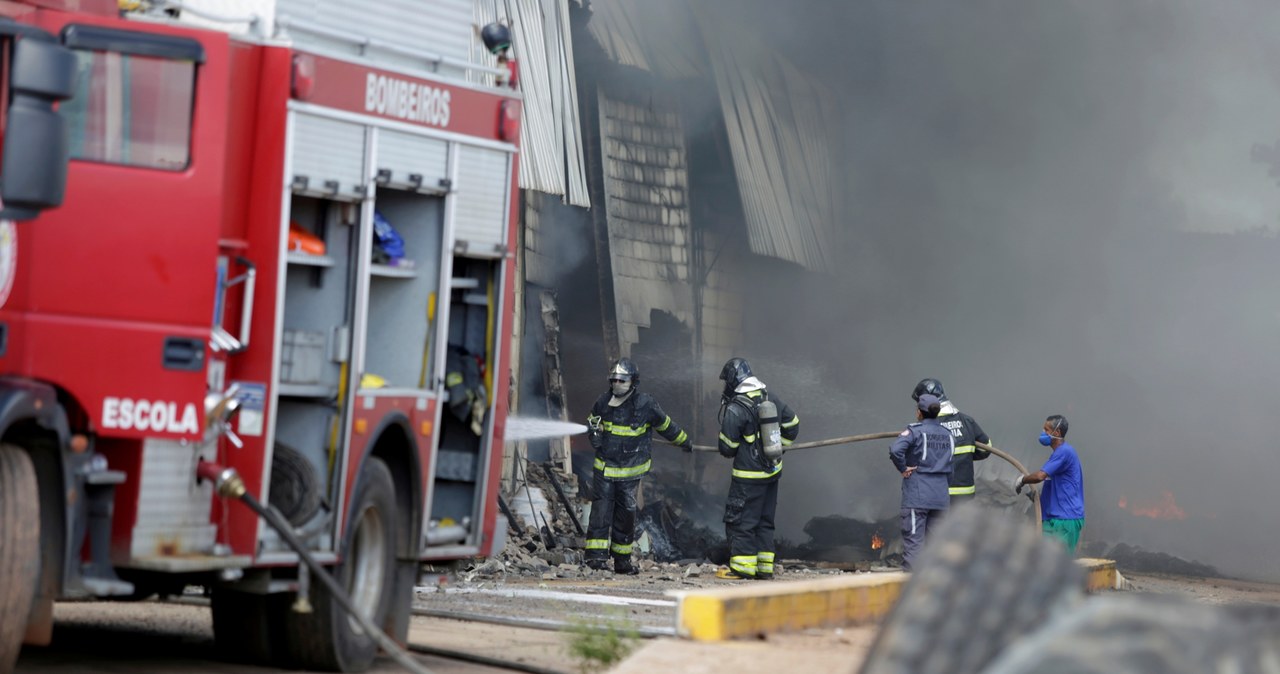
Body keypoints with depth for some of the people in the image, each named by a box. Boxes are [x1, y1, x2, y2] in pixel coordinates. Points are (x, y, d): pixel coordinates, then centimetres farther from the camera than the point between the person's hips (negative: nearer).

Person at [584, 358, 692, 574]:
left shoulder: (645, 404, -8)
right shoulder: (603, 402, -1)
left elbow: (665, 425, 9)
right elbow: (592, 422, 21)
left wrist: (684, 441, 21)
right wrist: (594, 432, 0)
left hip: (631, 471, -1)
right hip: (605, 467, 1)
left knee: (626, 515, 6)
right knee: (601, 509, -10)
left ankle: (622, 559, 17)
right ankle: (596, 554, -14)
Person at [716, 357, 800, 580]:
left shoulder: (735, 409, -19)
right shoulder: (771, 398, 3)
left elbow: (727, 447, -13)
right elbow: (792, 424, 13)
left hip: (749, 474, -7)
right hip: (773, 469, 7)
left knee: (740, 519, 2)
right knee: (765, 520, 14)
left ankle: (742, 566, 1)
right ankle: (765, 567, 16)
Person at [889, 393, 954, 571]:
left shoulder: (915, 431, -8)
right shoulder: (948, 435, 12)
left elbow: (896, 450, -25)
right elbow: (952, 469, 15)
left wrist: (903, 468, -11)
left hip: (917, 496, -6)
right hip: (941, 496, 6)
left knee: (913, 542, -5)